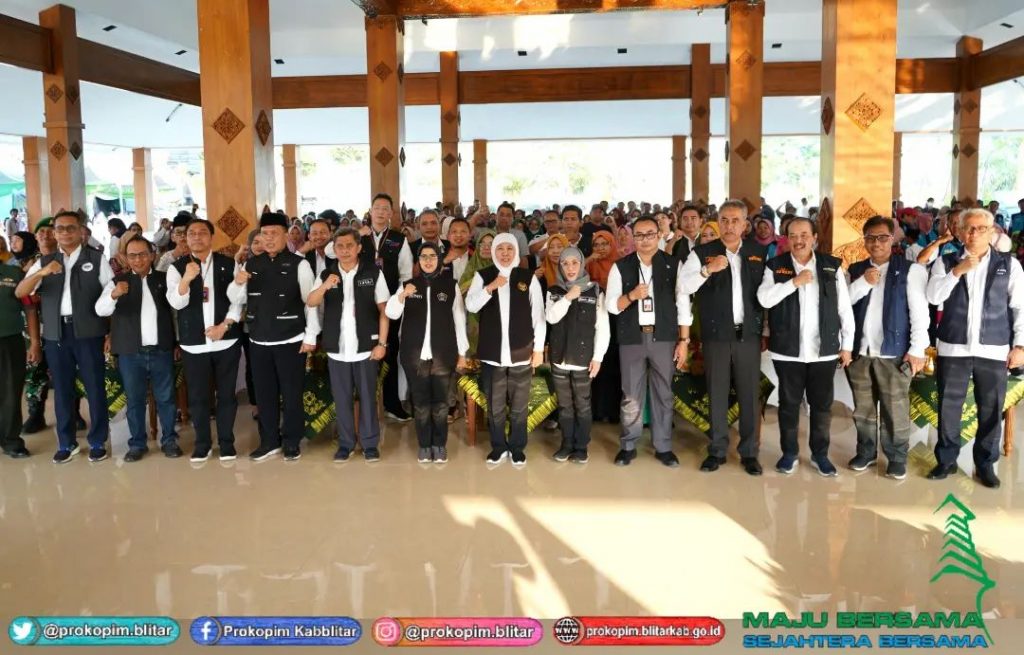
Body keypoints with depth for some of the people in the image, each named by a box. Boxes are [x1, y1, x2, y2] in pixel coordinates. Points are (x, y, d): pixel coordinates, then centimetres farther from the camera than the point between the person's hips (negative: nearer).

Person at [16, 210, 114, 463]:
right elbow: (20, 292, 0)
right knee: (62, 389, 10)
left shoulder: (96, 259, 4)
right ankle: (66, 443, 23)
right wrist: (41, 273, -19)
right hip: (56, 333, 3)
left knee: (95, 387, 3)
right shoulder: (44, 262, 11)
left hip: (89, 332, -3)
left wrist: (112, 331, -6)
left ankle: (98, 442, 14)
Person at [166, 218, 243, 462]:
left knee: (226, 393, 7)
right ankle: (202, 443, 20)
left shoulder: (229, 264, 3)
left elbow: (238, 299, 1)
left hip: (226, 340, 0)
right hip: (193, 343, 0)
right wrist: (187, 278, -29)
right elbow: (176, 302, -12)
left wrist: (224, 326, -11)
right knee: (197, 395, 7)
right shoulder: (177, 267, 1)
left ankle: (226, 442, 19)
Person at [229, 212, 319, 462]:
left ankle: (291, 442, 21)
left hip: (291, 341, -4)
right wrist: (237, 283, -11)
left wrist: (310, 336, -10)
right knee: (264, 393, 13)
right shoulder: (251, 265, 7)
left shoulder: (298, 264, -7)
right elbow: (235, 299, 11)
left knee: (291, 393, 7)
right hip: (258, 341, 4)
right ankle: (269, 441, 27)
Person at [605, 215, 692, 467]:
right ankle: (628, 446, 19)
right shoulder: (621, 267, 2)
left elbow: (683, 304, 1)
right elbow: (611, 305, -1)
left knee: (663, 393, 8)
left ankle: (663, 447, 20)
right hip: (632, 338, 0)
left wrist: (684, 340, -2)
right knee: (631, 395, 6)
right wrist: (631, 295, -20)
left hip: (664, 337, 0)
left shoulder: (674, 265, 1)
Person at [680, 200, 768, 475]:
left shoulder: (760, 252, 6)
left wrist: (767, 328, 6)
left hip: (749, 333, 1)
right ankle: (717, 450, 18)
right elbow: (683, 285, -10)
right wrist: (707, 270, -25)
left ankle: (749, 452, 18)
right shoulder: (703, 253, -1)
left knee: (750, 394, 6)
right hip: (716, 334, -1)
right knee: (717, 393, 6)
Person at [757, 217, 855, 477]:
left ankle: (820, 453, 25)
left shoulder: (832, 266, 4)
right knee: (789, 404, 8)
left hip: (824, 350, 1)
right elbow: (764, 299, -13)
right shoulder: (775, 266, 1)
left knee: (822, 405, 9)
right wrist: (794, 282, -19)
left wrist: (847, 344, 3)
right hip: (788, 350, -1)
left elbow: (845, 308, 5)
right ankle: (789, 452, 23)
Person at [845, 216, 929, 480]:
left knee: (895, 410, 1)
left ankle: (897, 458, 14)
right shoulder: (855, 270, 11)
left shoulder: (910, 270, -2)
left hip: (893, 352, -4)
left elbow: (919, 311, -6)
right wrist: (863, 283, -12)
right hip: (859, 351, 4)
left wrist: (917, 349, -11)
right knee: (863, 408, 13)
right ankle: (866, 451, 27)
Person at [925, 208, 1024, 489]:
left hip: (993, 351, 0)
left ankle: (985, 464, 21)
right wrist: (957, 271, -17)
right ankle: (946, 460, 21)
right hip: (953, 349, 0)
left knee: (991, 411, 7)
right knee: (948, 408, 6)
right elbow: (934, 297, -7)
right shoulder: (946, 262, 5)